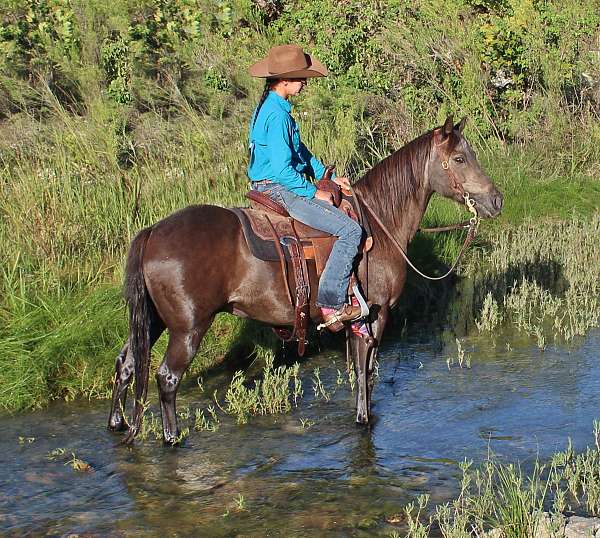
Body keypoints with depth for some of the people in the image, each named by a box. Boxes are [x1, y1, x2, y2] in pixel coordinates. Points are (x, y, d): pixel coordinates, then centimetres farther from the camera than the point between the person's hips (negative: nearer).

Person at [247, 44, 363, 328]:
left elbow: (301, 152, 21)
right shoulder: (277, 115, -20)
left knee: (344, 209, 22)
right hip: (280, 190, -11)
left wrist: (329, 177, 15)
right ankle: (331, 303, -14)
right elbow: (282, 170, -25)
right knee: (350, 230, -14)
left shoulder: (272, 107, 13)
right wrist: (314, 193, -14)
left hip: (270, 187, 11)